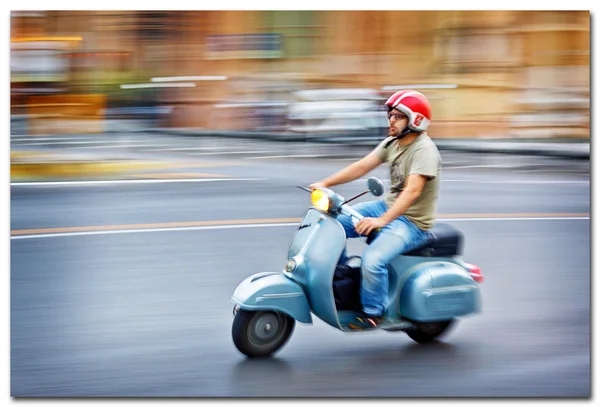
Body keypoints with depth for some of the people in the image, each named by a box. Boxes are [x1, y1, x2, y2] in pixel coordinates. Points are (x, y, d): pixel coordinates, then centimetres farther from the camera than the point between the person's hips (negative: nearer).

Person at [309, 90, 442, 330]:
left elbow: (412, 191, -32)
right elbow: (362, 166, 4)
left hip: (412, 222, -9)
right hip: (387, 206, 9)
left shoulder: (424, 150, -21)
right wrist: (325, 183, -7)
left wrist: (382, 221, -41)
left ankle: (373, 312, -9)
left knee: (373, 259, -30)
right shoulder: (392, 143, 7)